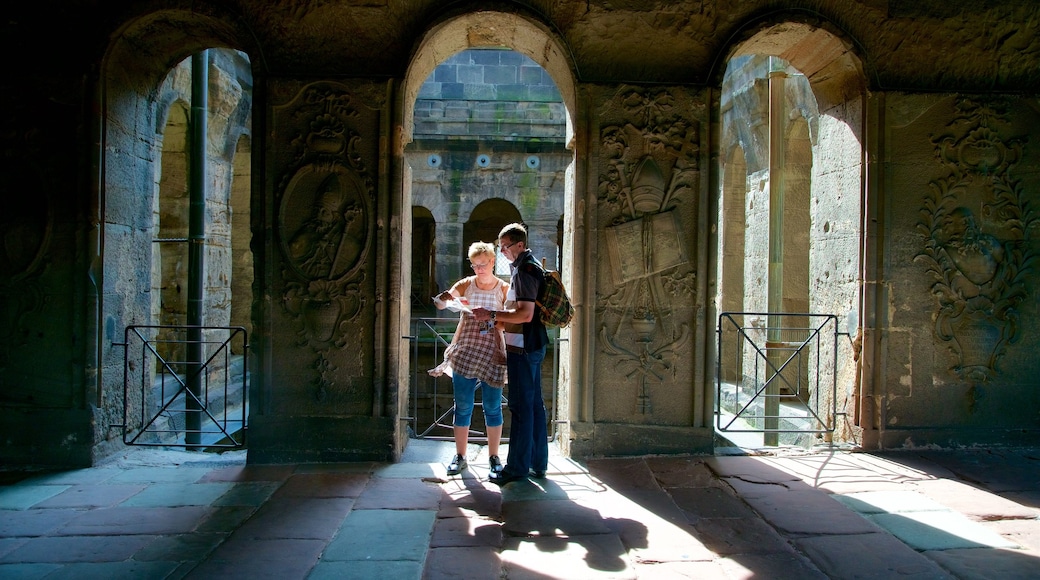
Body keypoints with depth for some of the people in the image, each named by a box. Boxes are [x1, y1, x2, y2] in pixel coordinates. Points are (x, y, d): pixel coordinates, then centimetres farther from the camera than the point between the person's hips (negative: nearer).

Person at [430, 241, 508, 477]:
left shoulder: (504, 289, 2)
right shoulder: (466, 284, 4)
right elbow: (440, 304, -4)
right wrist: (445, 298, -28)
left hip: (492, 354, -1)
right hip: (464, 351, 1)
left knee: (492, 407, 3)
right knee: (462, 406, 5)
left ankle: (494, 457, 16)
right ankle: (460, 457, 15)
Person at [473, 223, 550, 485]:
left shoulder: (524, 270, -15)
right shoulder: (532, 266, 17)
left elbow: (525, 315, -23)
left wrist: (492, 314, -17)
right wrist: (499, 320, 15)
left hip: (522, 348, -10)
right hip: (532, 345, 10)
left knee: (521, 406, -5)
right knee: (534, 403, 12)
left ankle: (518, 466, 2)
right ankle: (538, 463, 20)